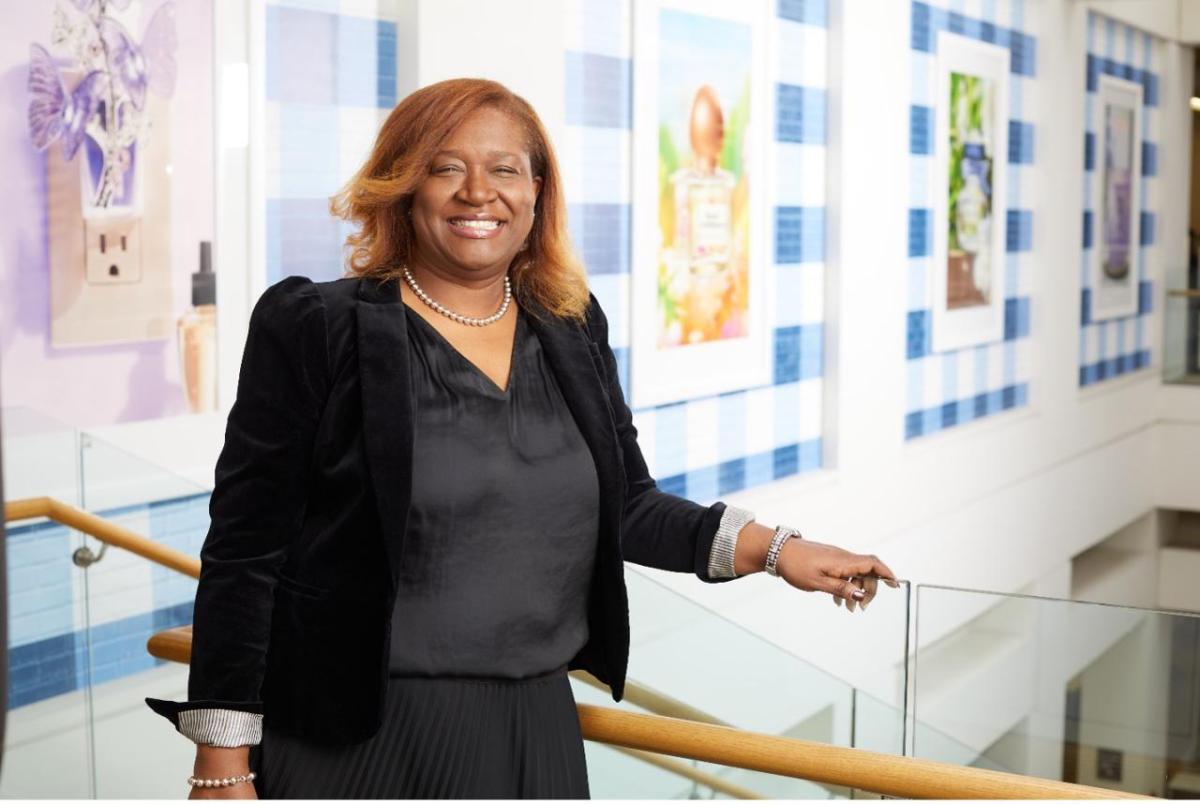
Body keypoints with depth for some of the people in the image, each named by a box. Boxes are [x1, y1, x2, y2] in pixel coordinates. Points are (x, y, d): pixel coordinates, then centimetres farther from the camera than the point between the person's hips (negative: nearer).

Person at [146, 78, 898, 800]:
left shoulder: (574, 332, 7)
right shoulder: (317, 328, -8)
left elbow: (627, 507, 14)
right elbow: (246, 553, -9)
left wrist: (774, 548, 2)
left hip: (538, 730, 5)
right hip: (356, 739, -5)